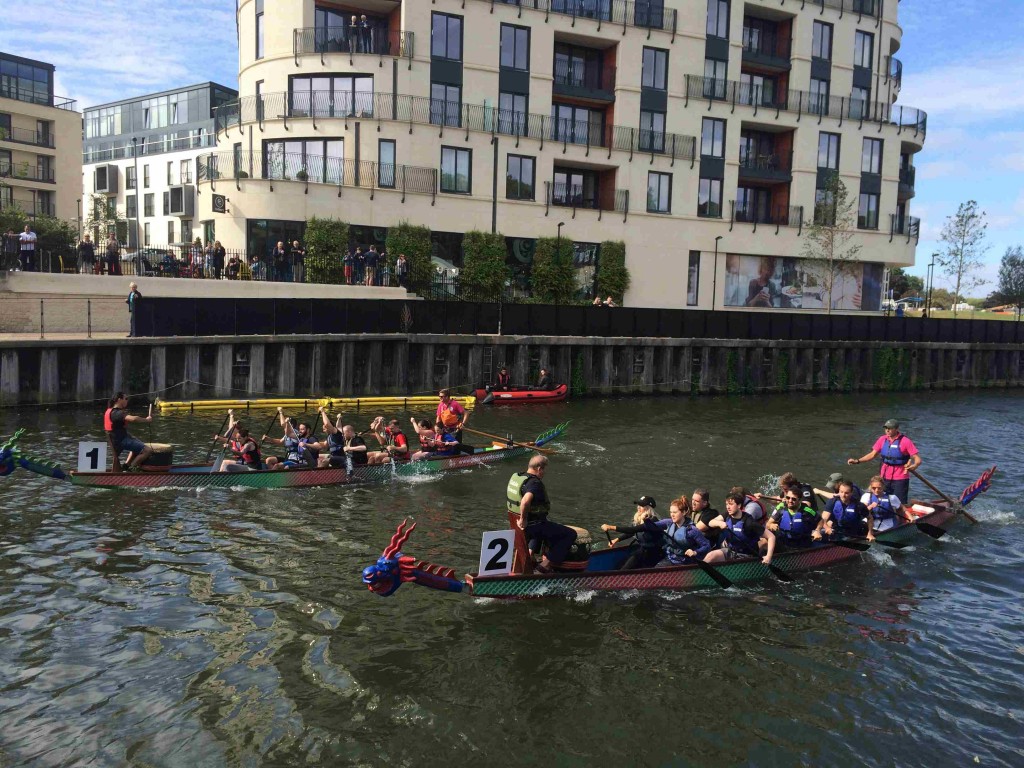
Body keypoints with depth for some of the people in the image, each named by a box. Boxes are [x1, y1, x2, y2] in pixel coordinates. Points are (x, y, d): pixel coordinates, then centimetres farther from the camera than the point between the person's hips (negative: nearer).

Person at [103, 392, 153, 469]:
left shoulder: (110, 410, 11)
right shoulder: (117, 413, -22)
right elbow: (133, 419, -36)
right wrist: (146, 419, -22)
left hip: (116, 439, 11)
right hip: (121, 441, -11)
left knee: (138, 444, 35)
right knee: (148, 450, -17)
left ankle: (127, 464, 28)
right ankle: (131, 468, -4)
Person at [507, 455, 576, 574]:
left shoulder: (515, 477, 4)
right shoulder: (534, 483, -24)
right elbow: (525, 501, -42)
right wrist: (523, 519, -28)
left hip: (520, 523, 9)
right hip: (533, 525, -9)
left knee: (544, 527, 40)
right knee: (570, 534, -3)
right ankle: (546, 565, -3)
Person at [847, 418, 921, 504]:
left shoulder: (905, 441, -11)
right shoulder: (883, 439, 4)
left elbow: (918, 459, -13)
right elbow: (873, 454, 9)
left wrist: (914, 466, -35)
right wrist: (857, 461, -2)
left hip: (900, 478, -5)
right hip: (885, 477, 5)